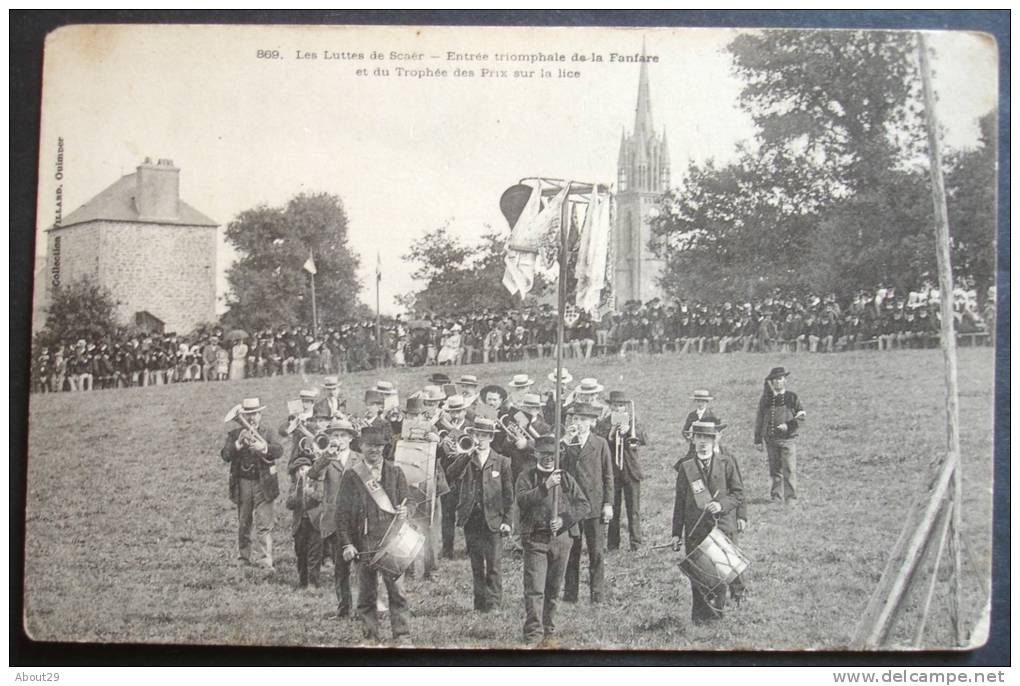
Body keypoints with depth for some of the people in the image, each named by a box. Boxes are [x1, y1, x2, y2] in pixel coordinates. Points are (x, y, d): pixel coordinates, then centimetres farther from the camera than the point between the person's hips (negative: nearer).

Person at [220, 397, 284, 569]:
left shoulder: (266, 434, 7)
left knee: (264, 524, -8)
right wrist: (239, 443, -26)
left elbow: (279, 451, -11)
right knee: (243, 524, 13)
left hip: (263, 484, -1)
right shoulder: (234, 434, 6)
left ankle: (264, 560, -9)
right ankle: (243, 557, 26)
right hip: (243, 484, 1)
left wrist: (264, 447, -30)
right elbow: (225, 455, -10)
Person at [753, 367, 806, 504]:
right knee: (775, 470, 6)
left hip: (788, 438, -2)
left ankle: (791, 498, -3)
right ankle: (777, 497, 14)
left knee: (789, 469, -8)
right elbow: (759, 420, 13)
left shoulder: (792, 397, 3)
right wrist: (757, 440, 11)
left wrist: (788, 426, -10)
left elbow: (801, 416, 6)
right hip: (771, 440, 2)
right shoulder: (765, 399, 8)